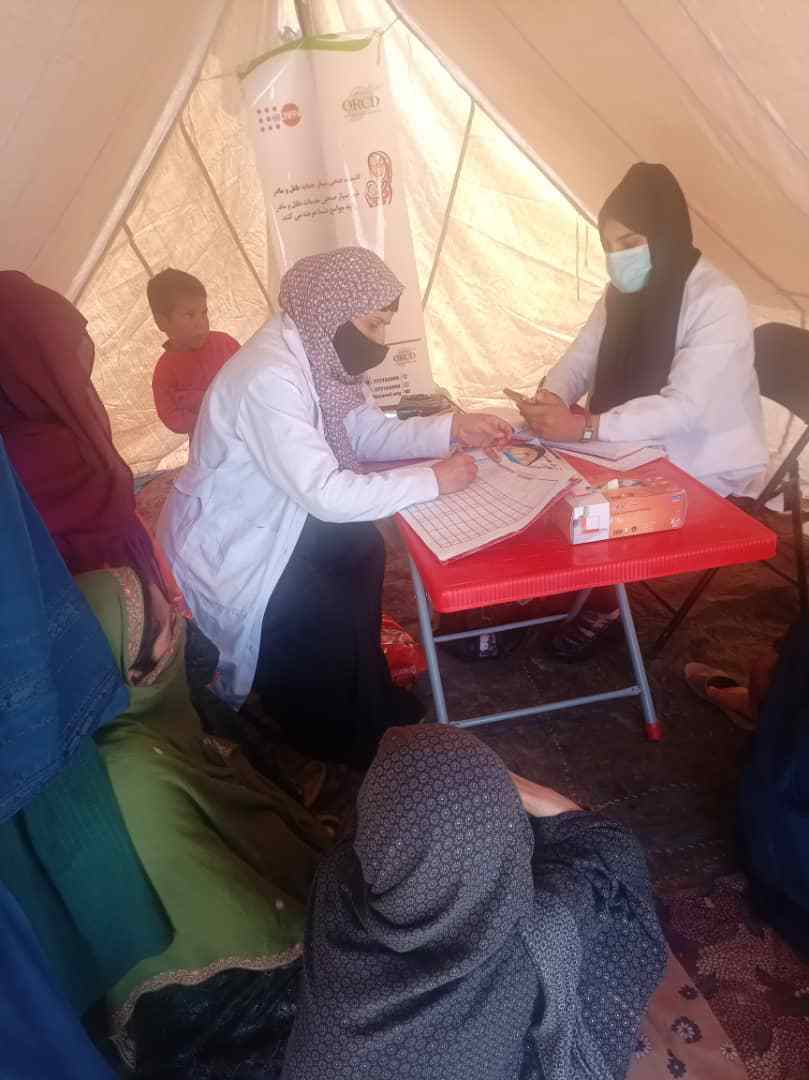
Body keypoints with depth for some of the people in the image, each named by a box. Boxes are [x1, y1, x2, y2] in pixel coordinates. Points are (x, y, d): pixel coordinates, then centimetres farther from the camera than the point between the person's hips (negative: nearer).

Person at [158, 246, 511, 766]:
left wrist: (452, 427, -7)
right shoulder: (268, 378, -32)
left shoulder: (320, 352, -3)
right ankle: (335, 753, 10)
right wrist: (433, 480, -27)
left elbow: (369, 433, 6)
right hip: (226, 545, -9)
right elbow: (325, 495, -34)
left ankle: (370, 695, 22)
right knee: (329, 620, -17)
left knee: (363, 550, 4)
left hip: (270, 518, 9)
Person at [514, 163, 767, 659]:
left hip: (707, 467, -7)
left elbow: (683, 408, -31)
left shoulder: (718, 303, -23)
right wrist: (551, 399, -23)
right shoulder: (625, 291, 0)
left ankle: (603, 603, 5)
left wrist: (586, 427, -39)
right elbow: (581, 358, 0)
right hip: (641, 448, 7)